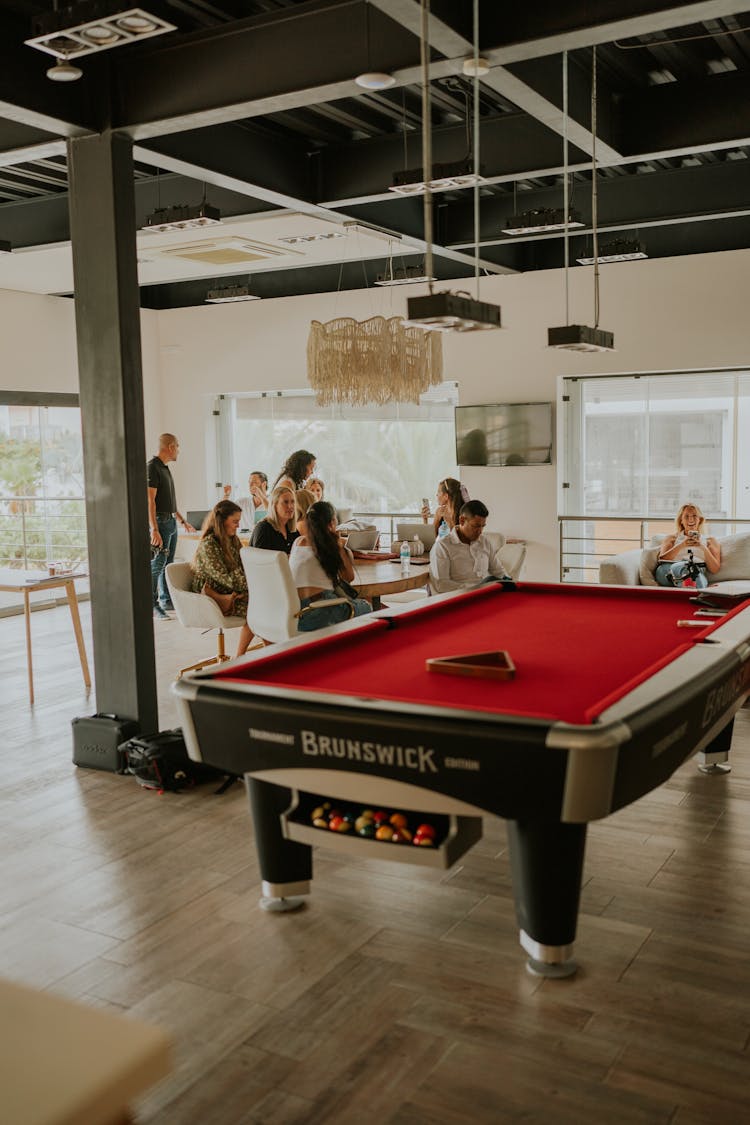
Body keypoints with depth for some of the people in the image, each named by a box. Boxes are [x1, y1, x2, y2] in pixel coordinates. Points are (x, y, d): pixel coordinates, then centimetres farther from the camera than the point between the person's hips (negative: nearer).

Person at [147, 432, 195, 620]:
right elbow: (150, 500, -19)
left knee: (168, 563, 12)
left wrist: (183, 521, 29)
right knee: (157, 564, -10)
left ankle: (166, 601, 18)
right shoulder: (152, 467, -13)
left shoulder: (165, 468, 17)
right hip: (160, 521, -10)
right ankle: (152, 605, -9)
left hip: (171, 522, 10)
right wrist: (154, 529, -25)